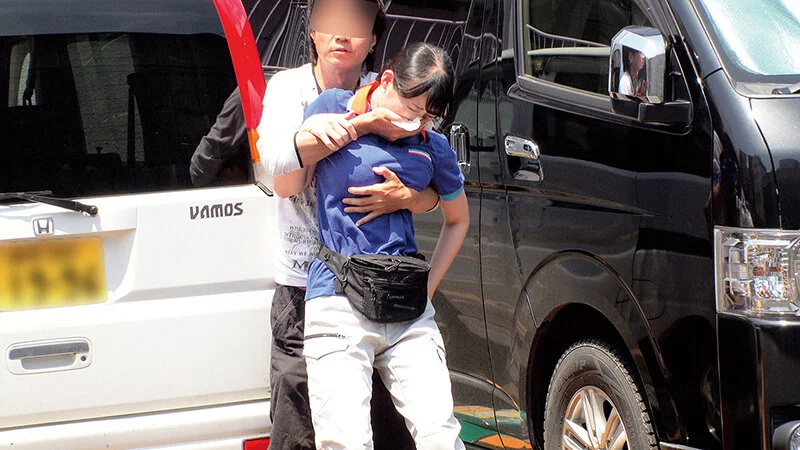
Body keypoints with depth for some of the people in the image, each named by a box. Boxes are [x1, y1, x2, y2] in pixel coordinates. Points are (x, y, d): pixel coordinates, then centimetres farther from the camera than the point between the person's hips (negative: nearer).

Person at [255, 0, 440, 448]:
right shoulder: (290, 87, 1)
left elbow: (433, 192, 0)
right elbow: (274, 159, -19)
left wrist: (405, 197, -25)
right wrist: (363, 125, -28)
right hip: (303, 288, -1)